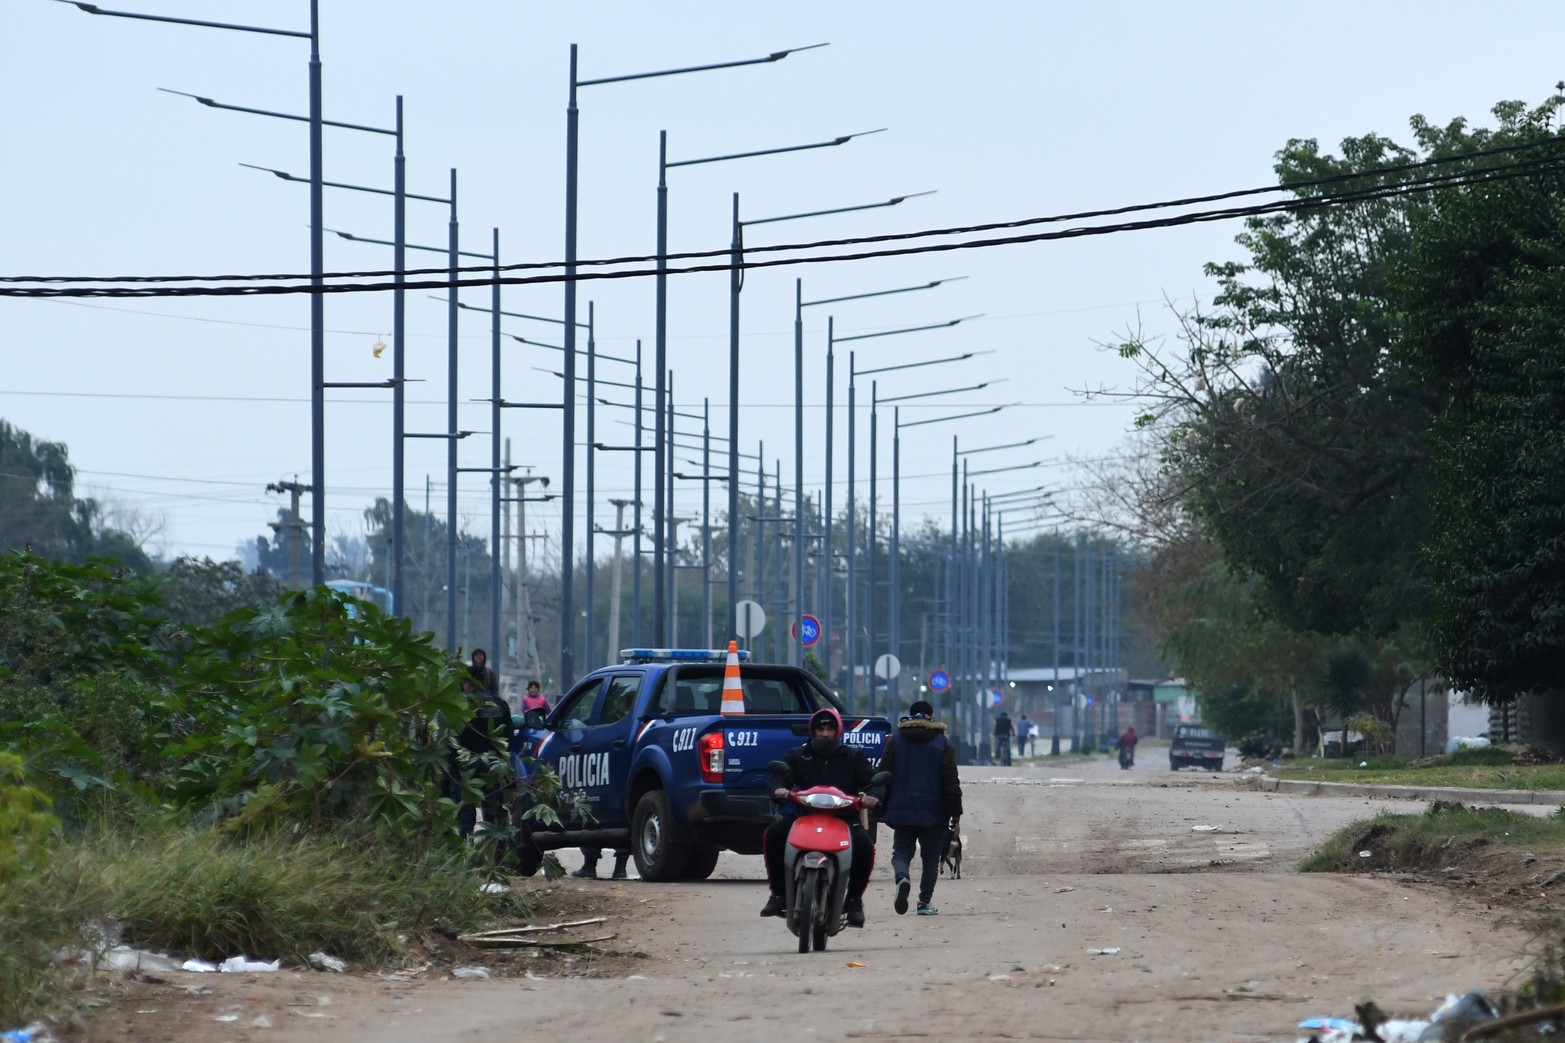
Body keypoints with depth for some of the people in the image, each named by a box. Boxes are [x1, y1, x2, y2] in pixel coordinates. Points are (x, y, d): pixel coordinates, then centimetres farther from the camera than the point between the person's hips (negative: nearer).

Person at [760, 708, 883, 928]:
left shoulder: (853, 757, 15)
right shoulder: (797, 756, 16)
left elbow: (871, 780, 6)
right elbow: (781, 776, 4)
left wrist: (872, 796, -18)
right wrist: (779, 788, -21)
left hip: (844, 817, -1)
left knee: (864, 846, -30)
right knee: (774, 835, -26)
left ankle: (854, 899, -7)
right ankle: (779, 894, -12)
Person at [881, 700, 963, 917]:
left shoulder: (896, 740, 4)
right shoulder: (941, 742, -1)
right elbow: (951, 780, -3)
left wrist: (882, 807, 12)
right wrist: (955, 811, 2)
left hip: (901, 810, 1)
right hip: (932, 813, -1)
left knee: (901, 852, 6)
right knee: (930, 858, 9)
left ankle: (902, 877, -26)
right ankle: (925, 903, 7)